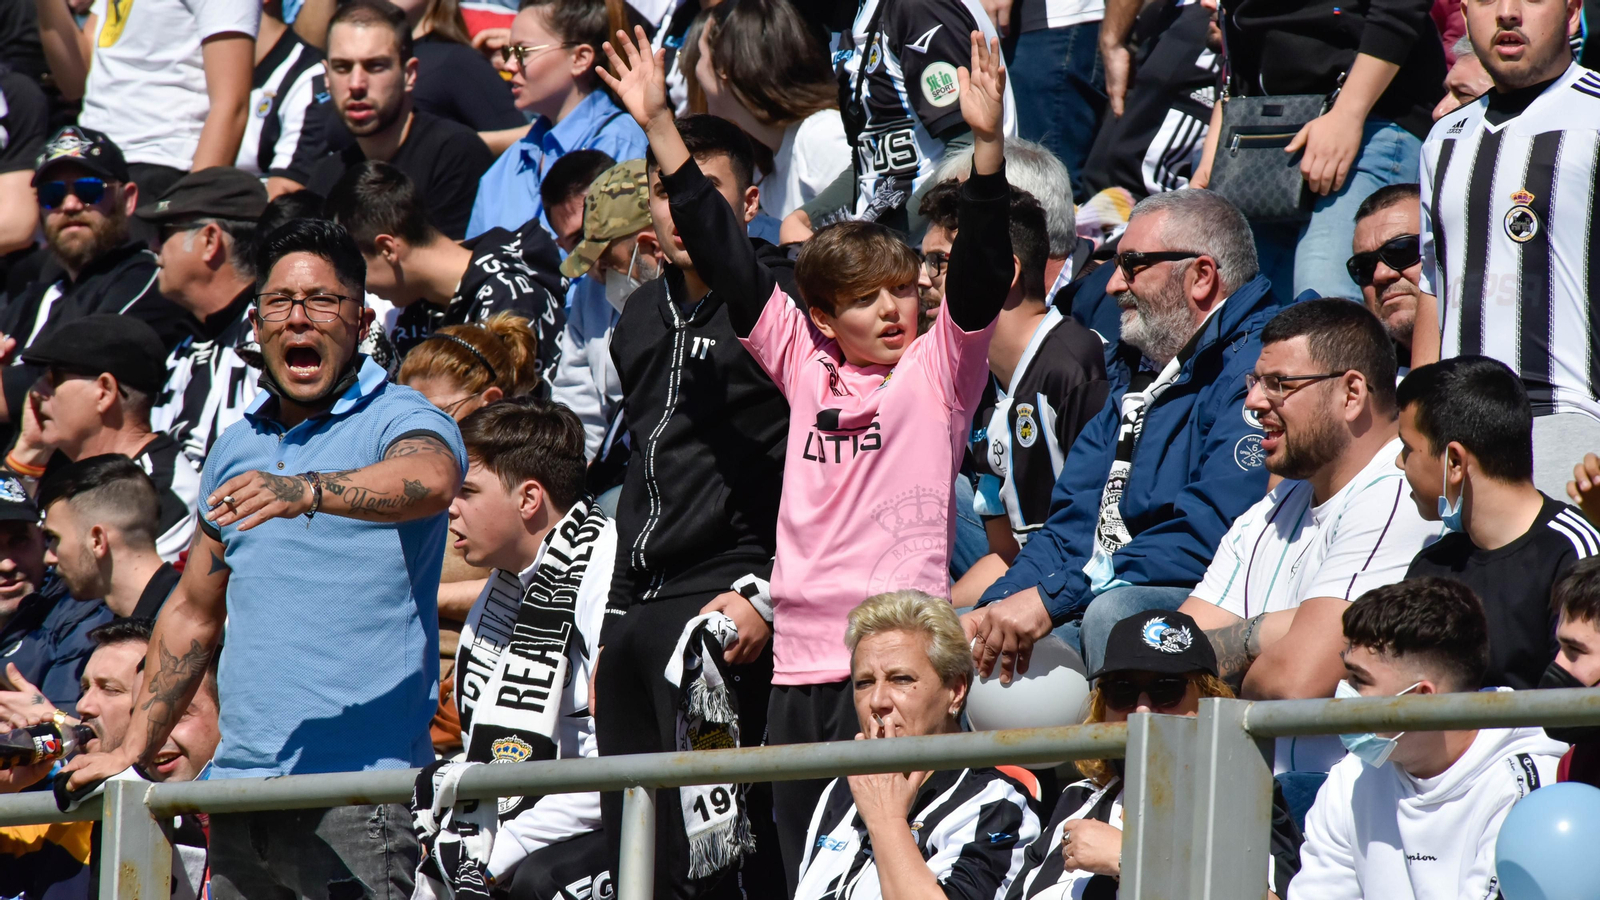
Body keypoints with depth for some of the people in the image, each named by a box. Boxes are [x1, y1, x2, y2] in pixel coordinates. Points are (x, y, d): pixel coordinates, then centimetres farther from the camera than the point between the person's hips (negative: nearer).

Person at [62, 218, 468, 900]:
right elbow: (193, 612, 27)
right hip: (242, 785, 6)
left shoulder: (400, 421, -3)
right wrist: (133, 752, 22)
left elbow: (429, 481, -28)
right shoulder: (237, 449, 18)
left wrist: (305, 491, -44)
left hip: (360, 795, -6)